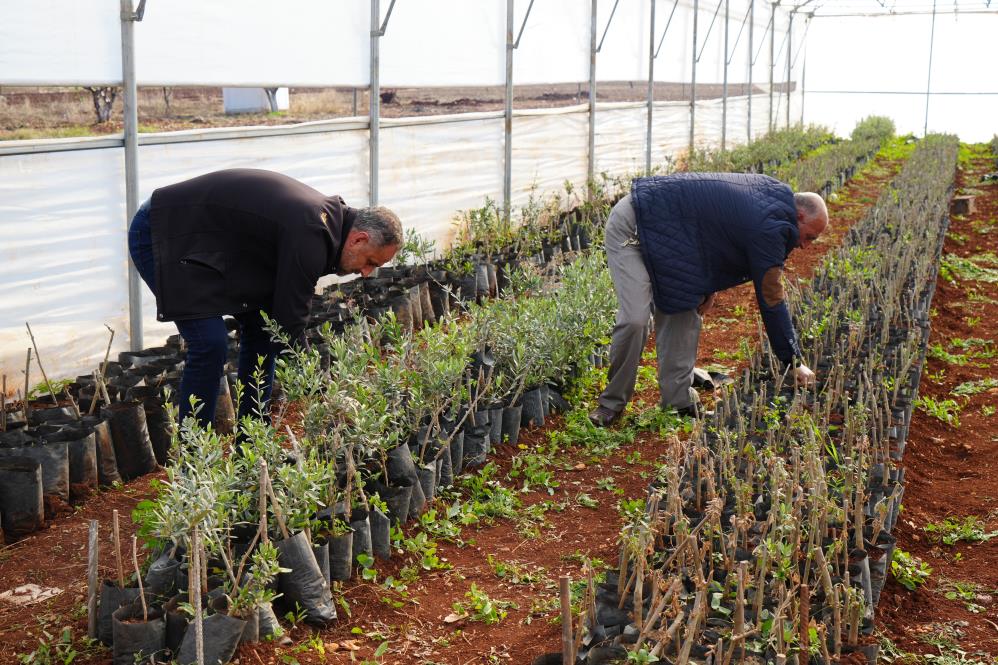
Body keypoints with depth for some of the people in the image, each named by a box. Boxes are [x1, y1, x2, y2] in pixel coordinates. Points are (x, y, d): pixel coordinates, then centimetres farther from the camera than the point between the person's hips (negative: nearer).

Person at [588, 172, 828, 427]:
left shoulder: (771, 190, 5)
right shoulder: (769, 227, -21)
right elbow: (771, 300, -15)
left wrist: (708, 287, 0)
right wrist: (794, 362, -6)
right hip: (631, 227, -10)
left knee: (684, 313, 3)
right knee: (635, 319, -18)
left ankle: (679, 402, 6)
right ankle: (613, 403, -2)